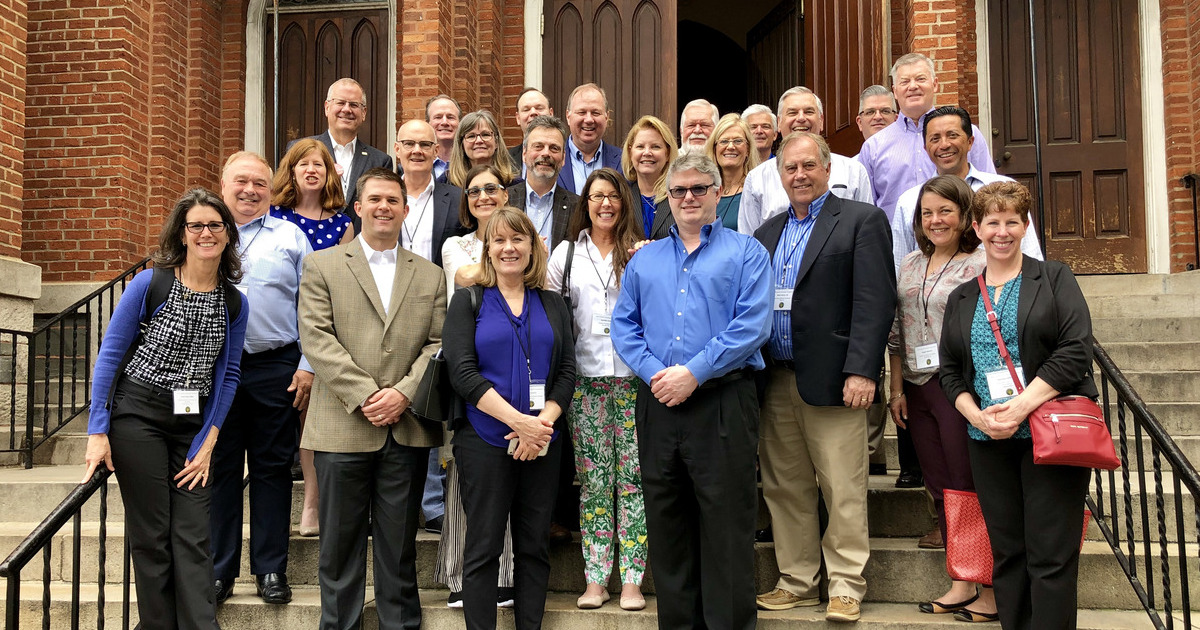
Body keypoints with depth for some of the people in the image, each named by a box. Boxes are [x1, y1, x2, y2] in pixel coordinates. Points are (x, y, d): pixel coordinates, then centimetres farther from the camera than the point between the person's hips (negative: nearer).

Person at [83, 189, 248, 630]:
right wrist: (98, 431, -9)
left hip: (193, 424, 3)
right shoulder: (150, 284, -7)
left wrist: (208, 442, 1)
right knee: (150, 536, 2)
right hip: (137, 415, -3)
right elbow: (109, 355, -5)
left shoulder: (234, 303, 3)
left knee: (193, 537, 1)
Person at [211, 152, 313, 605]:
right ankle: (218, 570, 15)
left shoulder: (291, 237, 8)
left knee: (272, 469, 4)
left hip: (276, 368, -1)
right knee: (220, 469, 6)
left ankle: (271, 570, 13)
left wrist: (307, 366, -3)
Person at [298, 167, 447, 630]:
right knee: (341, 542, 6)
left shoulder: (430, 275, 13)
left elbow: (439, 344, 5)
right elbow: (316, 338, -5)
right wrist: (365, 395, -13)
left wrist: (403, 393, -11)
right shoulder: (322, 266, 6)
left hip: (408, 431, 2)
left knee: (399, 544, 9)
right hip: (342, 429, -1)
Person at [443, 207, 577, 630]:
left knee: (535, 546, 8)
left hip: (542, 442, 3)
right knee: (483, 548, 2)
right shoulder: (469, 302, 3)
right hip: (484, 440, -3)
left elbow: (567, 370, 5)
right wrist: (518, 421, -17)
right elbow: (462, 372, -8)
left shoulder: (552, 305, 12)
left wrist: (544, 422, -12)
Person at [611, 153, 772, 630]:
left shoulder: (745, 253, 4)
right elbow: (624, 326, 11)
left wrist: (694, 373, -15)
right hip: (658, 406, 4)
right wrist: (654, 373, -7)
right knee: (666, 523, 10)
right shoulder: (644, 260, 18)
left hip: (723, 403, -4)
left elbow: (752, 325, -8)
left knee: (726, 525, -2)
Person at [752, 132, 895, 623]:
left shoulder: (862, 220, 0)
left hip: (831, 380, -5)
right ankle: (796, 582, 22)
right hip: (775, 381, 6)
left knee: (843, 491, 0)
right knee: (784, 489, 11)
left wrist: (862, 371, -16)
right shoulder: (767, 232, 18)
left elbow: (875, 301, -9)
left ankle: (845, 587, 11)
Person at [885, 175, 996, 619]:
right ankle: (961, 584, 19)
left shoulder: (979, 265, -6)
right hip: (918, 390, 6)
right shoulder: (909, 264, 13)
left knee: (969, 485, -3)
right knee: (940, 487, 10)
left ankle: (992, 588, 8)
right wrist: (896, 389, 10)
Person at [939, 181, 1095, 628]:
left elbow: (1075, 351, -8)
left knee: (1050, 553, -4)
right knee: (1006, 551, 8)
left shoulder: (1054, 279, 3)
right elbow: (949, 370, 13)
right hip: (988, 441, 4)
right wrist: (978, 416, -5)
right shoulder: (961, 298, 15)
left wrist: (1021, 406, -16)